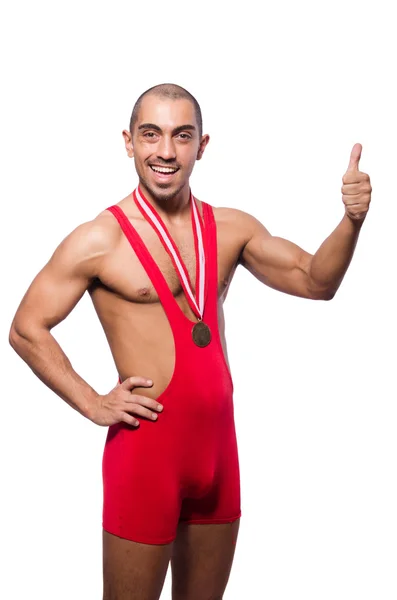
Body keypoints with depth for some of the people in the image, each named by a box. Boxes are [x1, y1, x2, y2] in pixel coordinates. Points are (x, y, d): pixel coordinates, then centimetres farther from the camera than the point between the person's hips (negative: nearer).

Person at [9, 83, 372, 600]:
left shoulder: (231, 228, 5)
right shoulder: (100, 239, -9)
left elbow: (314, 280, 8)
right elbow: (27, 329, -5)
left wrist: (352, 221, -9)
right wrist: (92, 403, -10)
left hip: (219, 443, 5)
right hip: (146, 446, -5)